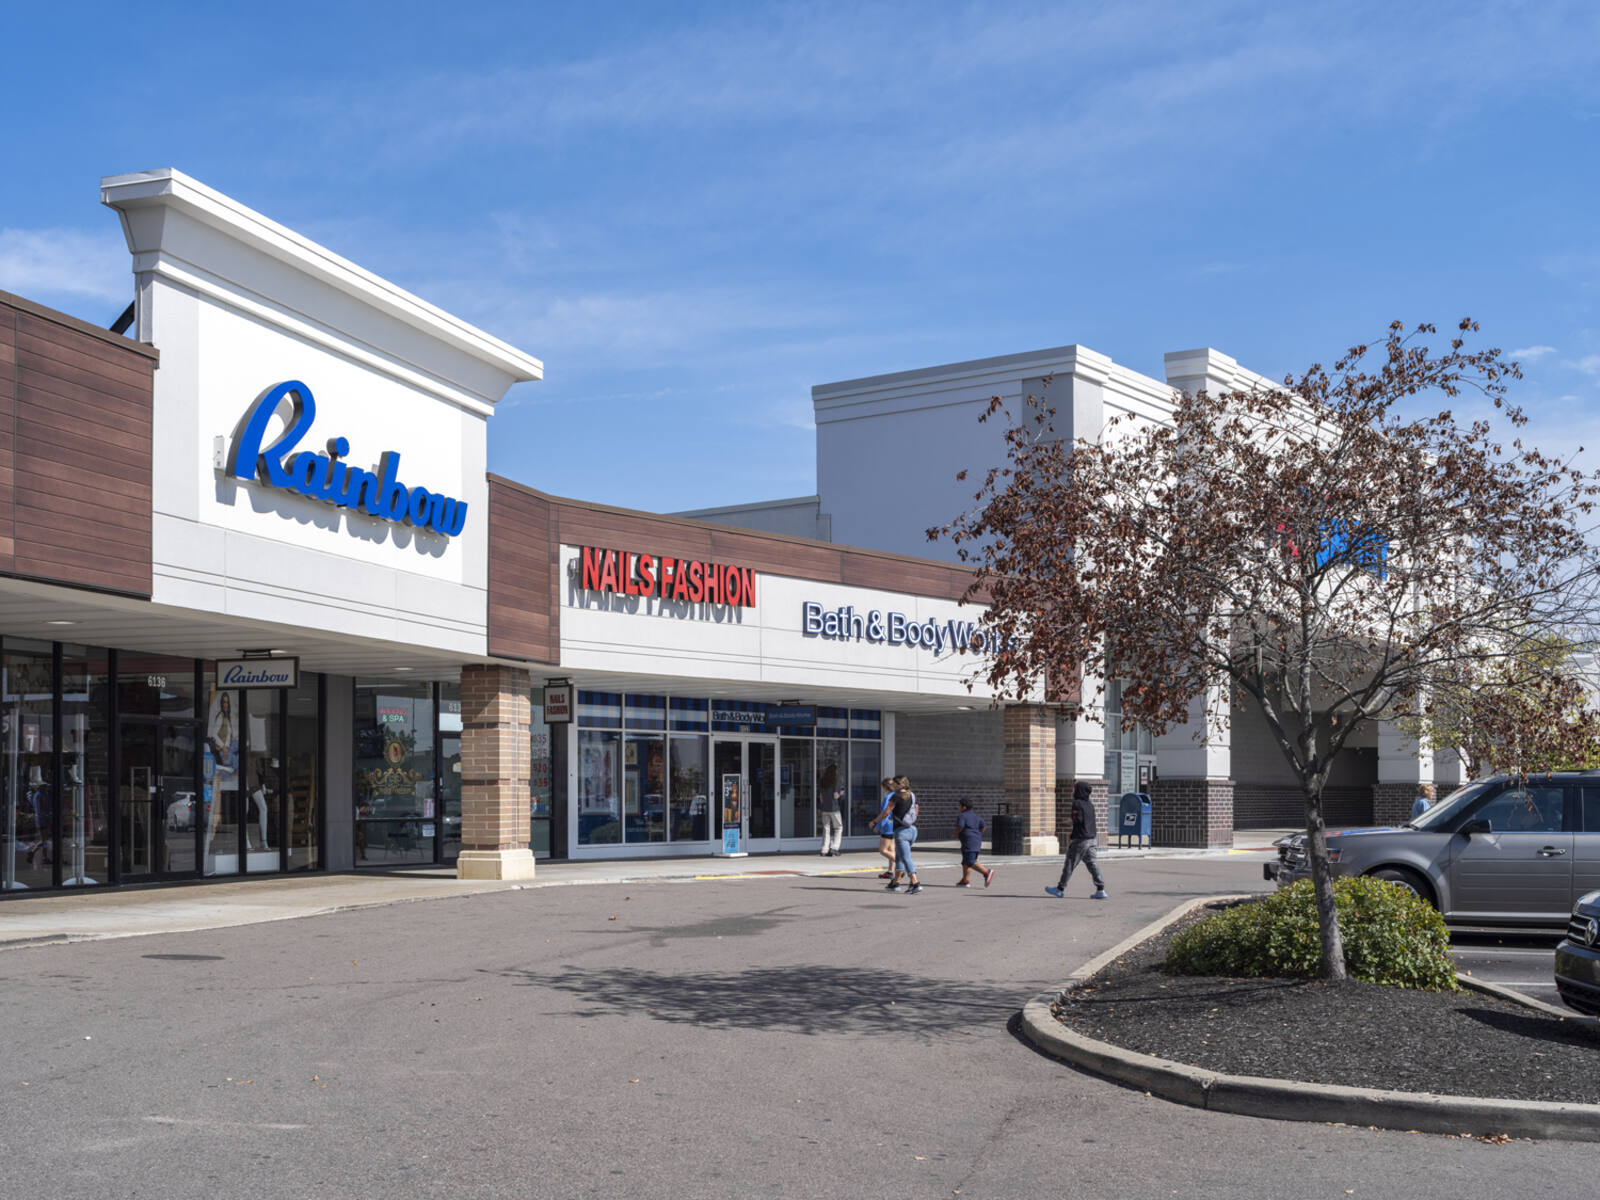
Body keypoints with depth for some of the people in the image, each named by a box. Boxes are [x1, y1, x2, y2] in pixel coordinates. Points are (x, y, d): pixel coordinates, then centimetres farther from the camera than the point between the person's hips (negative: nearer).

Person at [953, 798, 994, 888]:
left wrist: (956, 835, -4)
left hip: (968, 842, -9)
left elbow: (959, 827, -21)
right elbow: (983, 826, 11)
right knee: (965, 861, 16)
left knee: (971, 862, -13)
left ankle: (987, 873, -27)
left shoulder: (961, 816, -7)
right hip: (977, 841, 9)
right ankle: (965, 880, 13)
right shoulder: (976, 816, 16)